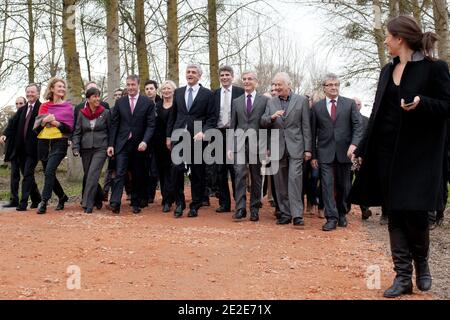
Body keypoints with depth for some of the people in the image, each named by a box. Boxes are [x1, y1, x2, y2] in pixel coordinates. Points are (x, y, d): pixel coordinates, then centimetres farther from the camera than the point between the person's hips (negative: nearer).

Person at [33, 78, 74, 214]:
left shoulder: (67, 107, 5)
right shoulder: (44, 106, 11)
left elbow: (70, 127, -1)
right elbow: (36, 126, 9)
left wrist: (56, 122, -14)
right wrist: (44, 120, -11)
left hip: (59, 142, -4)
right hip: (44, 142, 4)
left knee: (49, 171, -18)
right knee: (48, 173, 9)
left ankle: (44, 201, -15)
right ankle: (62, 196, 28)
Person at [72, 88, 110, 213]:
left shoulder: (105, 113, 1)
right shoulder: (82, 114, 6)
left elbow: (111, 131, 5)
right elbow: (77, 132, 8)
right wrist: (75, 148, -4)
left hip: (100, 148, -3)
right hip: (86, 149, 4)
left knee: (93, 174, -16)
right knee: (87, 176, 8)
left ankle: (87, 204, -16)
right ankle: (97, 199, 26)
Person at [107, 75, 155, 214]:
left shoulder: (148, 103, 1)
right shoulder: (120, 102, 7)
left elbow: (151, 125, -3)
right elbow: (114, 124, 7)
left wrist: (145, 141, -17)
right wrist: (111, 144, 1)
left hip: (139, 145, 0)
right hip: (122, 144, 0)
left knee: (137, 175, 7)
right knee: (120, 173, -9)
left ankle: (135, 203, 18)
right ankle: (115, 203, -14)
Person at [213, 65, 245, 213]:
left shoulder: (240, 92, 0)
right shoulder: (215, 94, 10)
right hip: (219, 134, 4)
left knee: (235, 169, -1)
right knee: (221, 170, 7)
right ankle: (224, 203, 14)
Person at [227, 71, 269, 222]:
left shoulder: (264, 100, 6)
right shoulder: (236, 102, 14)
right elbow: (232, 125, 13)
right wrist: (229, 147, 6)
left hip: (257, 143, -1)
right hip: (240, 143, 1)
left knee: (256, 177, 4)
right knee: (240, 174, -10)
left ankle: (254, 209, 13)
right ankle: (240, 209, -7)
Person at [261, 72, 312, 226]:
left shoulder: (302, 100, 2)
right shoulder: (271, 102, 11)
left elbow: (306, 126, 0)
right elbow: (263, 123, 7)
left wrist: (307, 149, -4)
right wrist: (272, 117, -15)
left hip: (295, 147, -4)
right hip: (278, 148, 4)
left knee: (294, 178, -14)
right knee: (280, 183, 6)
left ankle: (297, 215, -13)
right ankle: (285, 214, 15)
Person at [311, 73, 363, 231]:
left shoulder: (350, 104, 6)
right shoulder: (317, 107, 6)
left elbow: (358, 125, 0)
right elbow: (313, 132, 7)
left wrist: (354, 144, -15)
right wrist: (313, 155, 4)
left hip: (345, 151, 1)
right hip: (325, 152, 0)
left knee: (344, 185, 8)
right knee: (327, 184, -8)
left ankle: (342, 215, 24)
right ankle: (331, 218, -6)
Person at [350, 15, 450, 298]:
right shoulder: (388, 71, 13)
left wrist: (421, 103, -26)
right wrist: (364, 148, 13)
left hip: (419, 153, -6)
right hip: (388, 153, 6)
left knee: (415, 213, -4)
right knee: (395, 216, 4)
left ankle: (422, 264, 24)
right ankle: (403, 276, 11)